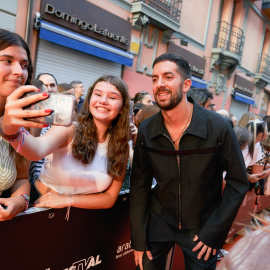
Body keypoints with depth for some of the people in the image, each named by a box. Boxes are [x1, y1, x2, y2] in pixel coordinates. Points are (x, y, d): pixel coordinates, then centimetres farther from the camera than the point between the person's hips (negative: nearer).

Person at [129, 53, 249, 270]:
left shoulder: (219, 127, -19)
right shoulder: (146, 131, -11)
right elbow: (139, 185, -4)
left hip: (202, 226, -1)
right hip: (159, 220, 2)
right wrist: (139, 239, -3)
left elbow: (238, 182, -10)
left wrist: (214, 231, -12)